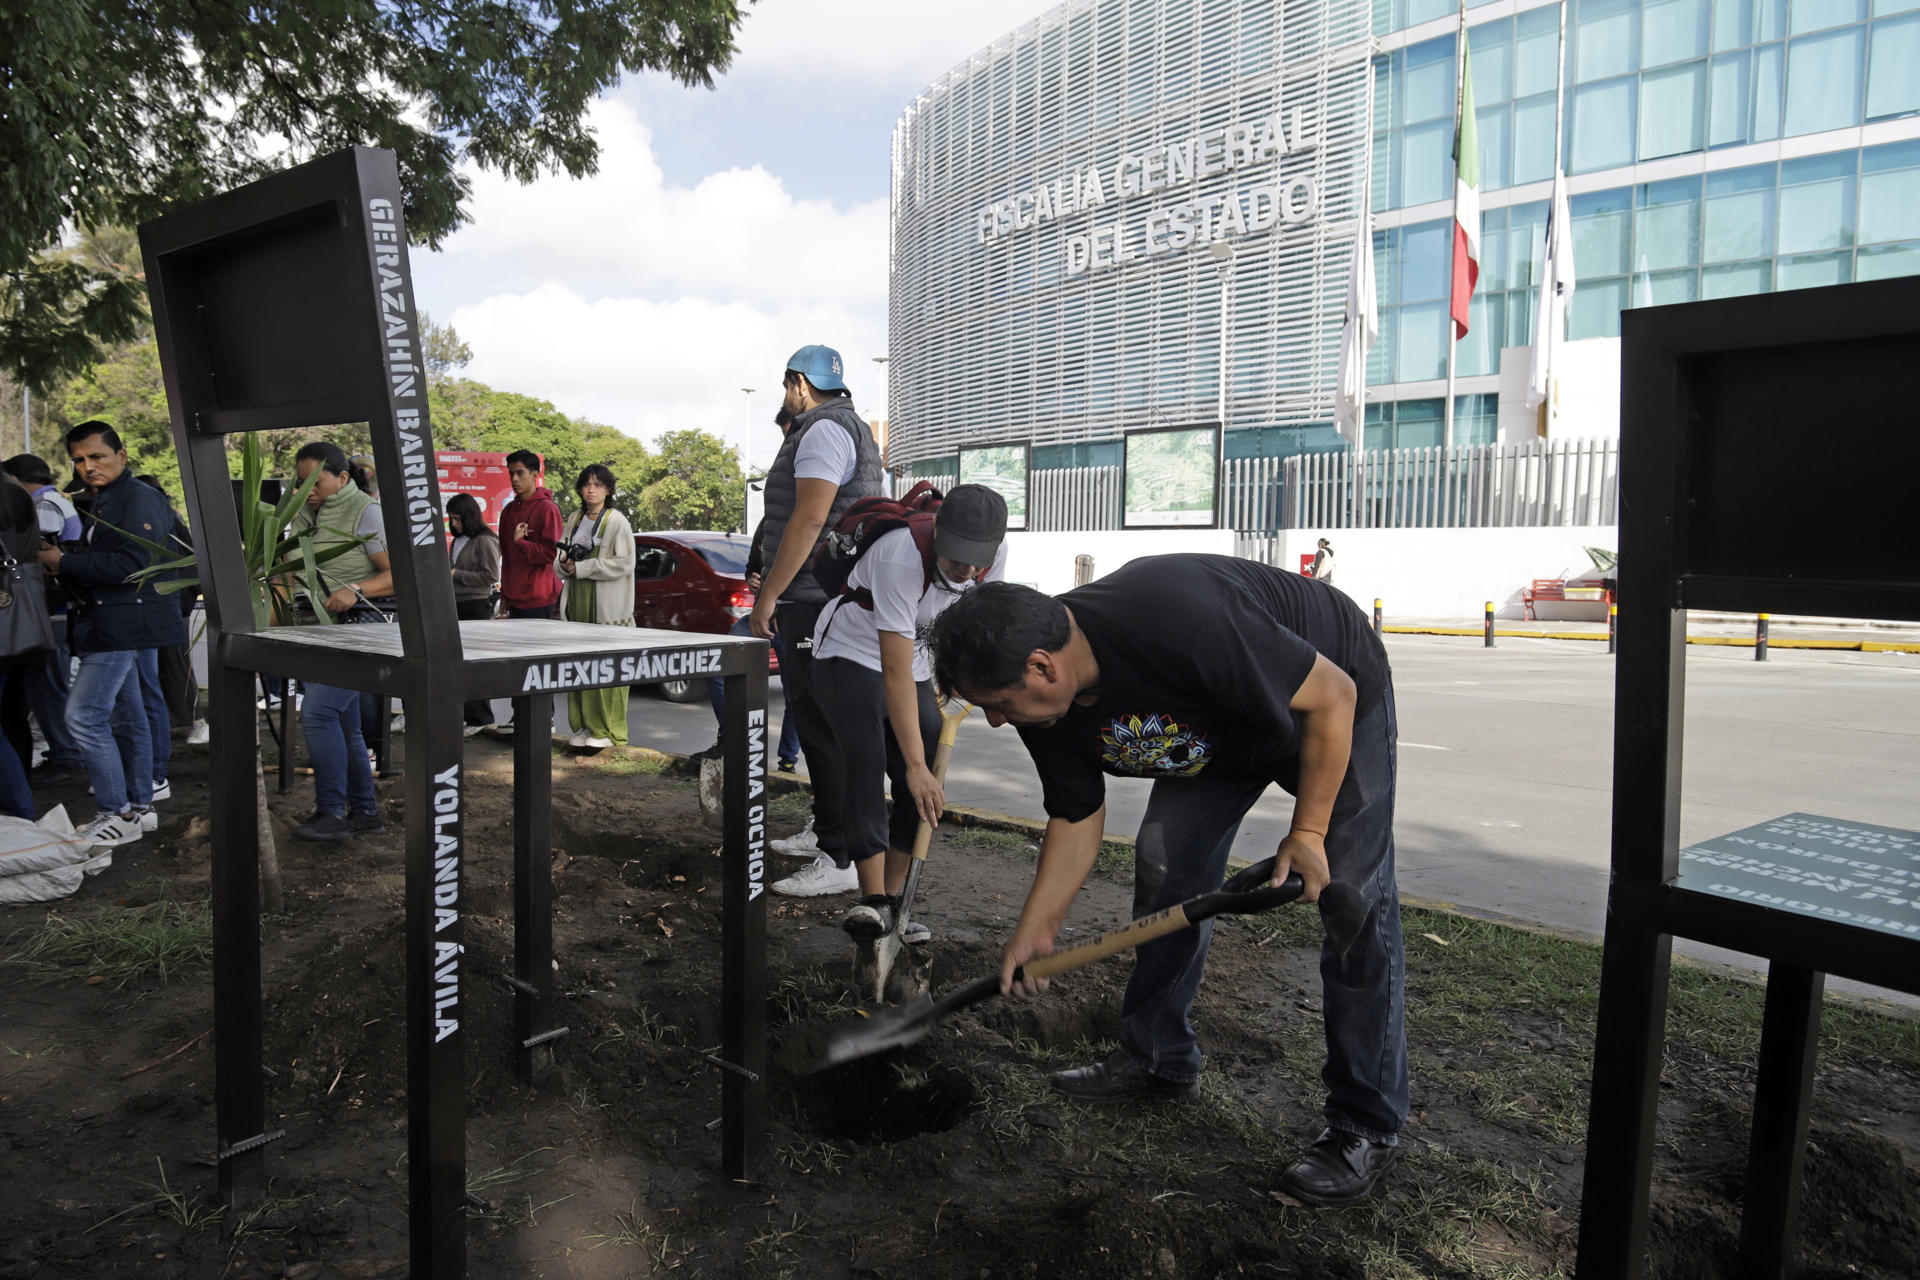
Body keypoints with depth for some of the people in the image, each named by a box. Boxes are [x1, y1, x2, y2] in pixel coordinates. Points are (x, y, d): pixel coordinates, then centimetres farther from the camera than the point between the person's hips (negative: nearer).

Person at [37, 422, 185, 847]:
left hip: (124, 625, -10)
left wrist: (64, 562, -17)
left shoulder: (140, 499, -13)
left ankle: (118, 815, -7)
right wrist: (61, 564, 3)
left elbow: (128, 565, -23)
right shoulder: (101, 502, 19)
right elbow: (97, 563, 20)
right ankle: (140, 807, 22)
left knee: (83, 715, -13)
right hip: (107, 626, 10)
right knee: (125, 718, 14)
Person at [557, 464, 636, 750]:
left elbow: (625, 563, -13)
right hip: (577, 601, 6)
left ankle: (607, 731, 0)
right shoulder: (575, 520, 17)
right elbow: (563, 559, 26)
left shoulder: (617, 521, -4)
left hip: (607, 606, -6)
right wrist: (565, 564, 1)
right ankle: (583, 726, 13)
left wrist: (582, 568, -12)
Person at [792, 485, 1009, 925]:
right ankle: (872, 899, -25)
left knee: (926, 787, -3)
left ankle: (891, 898, 6)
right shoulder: (901, 559, -37)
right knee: (865, 761, -25)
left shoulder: (994, 552, -17)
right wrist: (916, 765, -40)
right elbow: (895, 674, -38)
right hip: (851, 653, -6)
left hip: (915, 657, 6)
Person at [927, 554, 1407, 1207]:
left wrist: (1308, 831, -25)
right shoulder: (1047, 709, -18)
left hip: (1331, 704, -6)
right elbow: (1077, 817, -3)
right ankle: (1158, 1058, 18)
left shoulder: (1182, 623, -43)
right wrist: (1034, 930, -5)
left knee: (1355, 898, -11)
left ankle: (1367, 1125, 0)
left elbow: (1332, 693, -30)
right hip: (1214, 728, 7)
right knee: (1164, 867, 1)